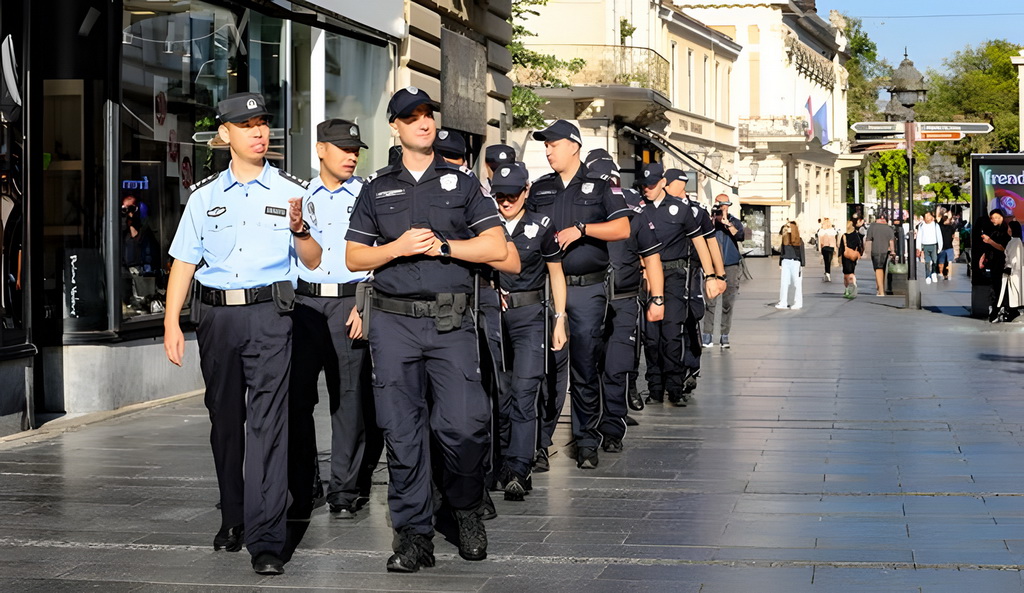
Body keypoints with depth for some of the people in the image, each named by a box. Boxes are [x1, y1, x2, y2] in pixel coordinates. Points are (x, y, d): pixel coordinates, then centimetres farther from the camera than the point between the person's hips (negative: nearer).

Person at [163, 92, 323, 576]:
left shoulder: (290, 191, 6)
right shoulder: (205, 195, 10)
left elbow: (313, 261, 8)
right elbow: (184, 262, 9)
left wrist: (298, 229, -13)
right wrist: (171, 323, 0)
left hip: (268, 314, -3)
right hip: (216, 314, 3)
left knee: (267, 423, -11)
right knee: (225, 421, 13)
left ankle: (265, 539, -14)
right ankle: (232, 517, 29)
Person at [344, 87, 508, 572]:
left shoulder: (461, 183, 11)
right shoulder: (377, 188, 14)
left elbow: (495, 247, 3)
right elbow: (354, 257, 11)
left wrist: (441, 246, -6)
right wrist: (399, 247, -5)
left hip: (450, 320, -1)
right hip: (392, 320, 1)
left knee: (463, 423, -12)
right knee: (402, 431, 0)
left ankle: (466, 507, 14)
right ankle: (413, 533, 8)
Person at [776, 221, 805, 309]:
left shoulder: (799, 240, -2)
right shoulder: (785, 239, 10)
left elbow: (801, 253, -1)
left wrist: (802, 265, -6)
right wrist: (780, 263, 13)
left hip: (795, 262, -4)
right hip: (785, 261, 4)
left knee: (796, 283, -1)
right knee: (784, 282, 0)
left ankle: (798, 303, 5)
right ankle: (783, 303, 3)